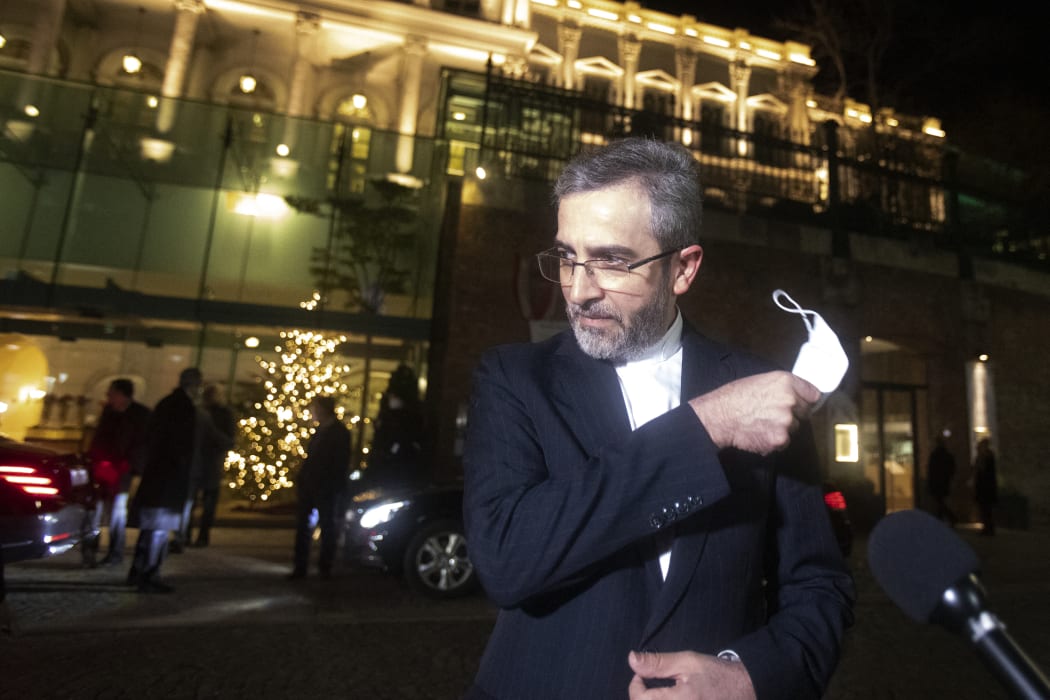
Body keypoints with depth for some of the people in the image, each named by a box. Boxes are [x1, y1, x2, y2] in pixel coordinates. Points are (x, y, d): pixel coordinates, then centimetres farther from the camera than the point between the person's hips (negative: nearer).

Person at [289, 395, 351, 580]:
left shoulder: (339, 432, -8)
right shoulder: (321, 431, 15)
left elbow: (341, 464, -13)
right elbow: (310, 459, 15)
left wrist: (335, 487, -18)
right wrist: (302, 482, 9)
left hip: (327, 489, -7)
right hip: (311, 488, 7)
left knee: (328, 528, 3)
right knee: (303, 526, 6)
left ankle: (325, 567, 13)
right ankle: (300, 567, 12)